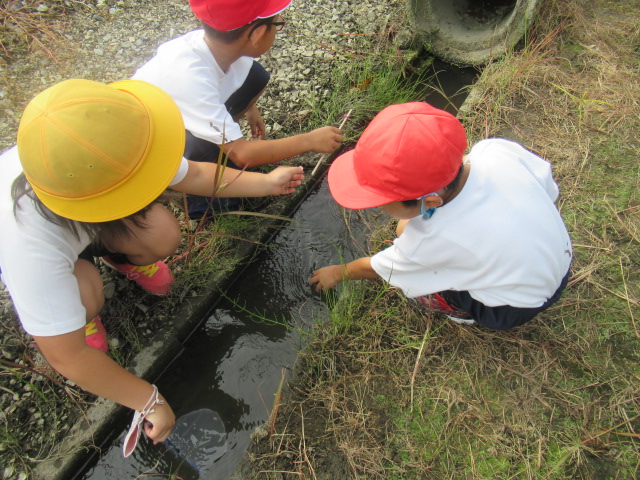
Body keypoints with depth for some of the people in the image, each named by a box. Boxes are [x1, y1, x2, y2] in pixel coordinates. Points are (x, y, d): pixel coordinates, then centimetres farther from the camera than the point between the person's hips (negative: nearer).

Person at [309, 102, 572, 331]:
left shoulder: (431, 238, -35)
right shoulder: (496, 149, -26)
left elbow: (377, 267, -14)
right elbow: (549, 187, -5)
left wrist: (338, 273, 6)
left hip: (516, 309, -5)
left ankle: (466, 312, 9)